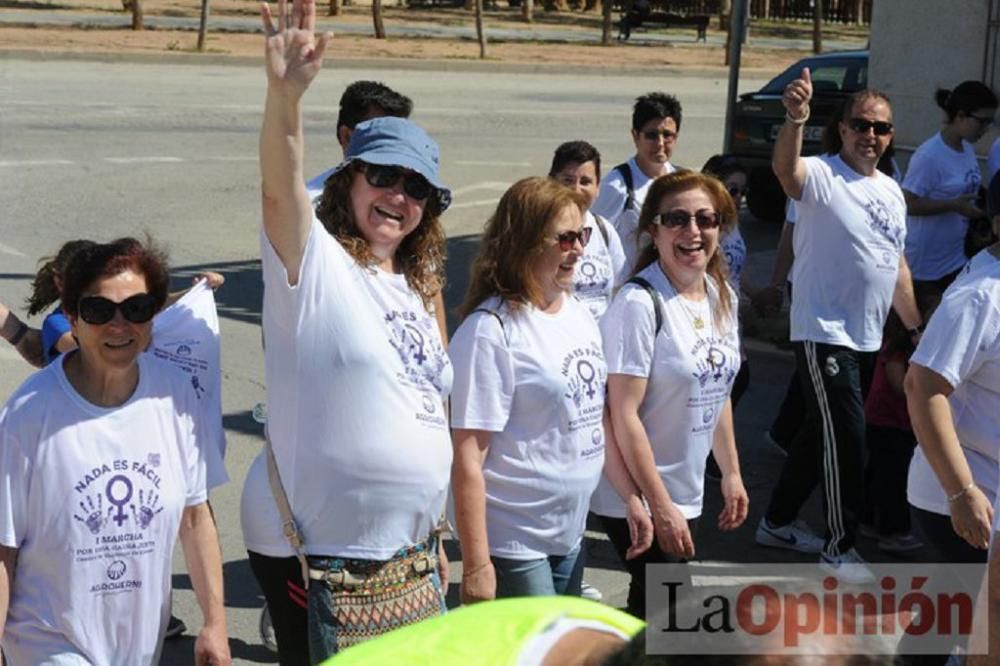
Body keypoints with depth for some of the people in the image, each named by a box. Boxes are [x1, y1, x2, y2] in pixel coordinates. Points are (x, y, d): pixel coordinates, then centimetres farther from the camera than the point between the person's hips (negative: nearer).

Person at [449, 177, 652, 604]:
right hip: (513, 544, -8)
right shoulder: (491, 331, -18)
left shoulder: (579, 315, 6)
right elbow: (468, 458, -19)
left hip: (570, 536, 8)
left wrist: (631, 497, 17)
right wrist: (476, 565, -20)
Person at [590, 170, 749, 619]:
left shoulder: (723, 297, 4)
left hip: (688, 491, 7)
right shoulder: (639, 304, -19)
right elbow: (624, 414, -20)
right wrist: (660, 506, -20)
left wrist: (731, 474, 14)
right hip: (636, 497, -7)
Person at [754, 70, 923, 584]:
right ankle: (839, 547, 9)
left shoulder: (891, 191, 13)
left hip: (868, 339, 8)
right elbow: (785, 168, -36)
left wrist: (915, 327, 17)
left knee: (822, 434, 17)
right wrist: (795, 119, -56)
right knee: (845, 439, -6)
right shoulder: (821, 176, -11)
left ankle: (778, 522, 32)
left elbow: (897, 263, 19)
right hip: (823, 334, -8)